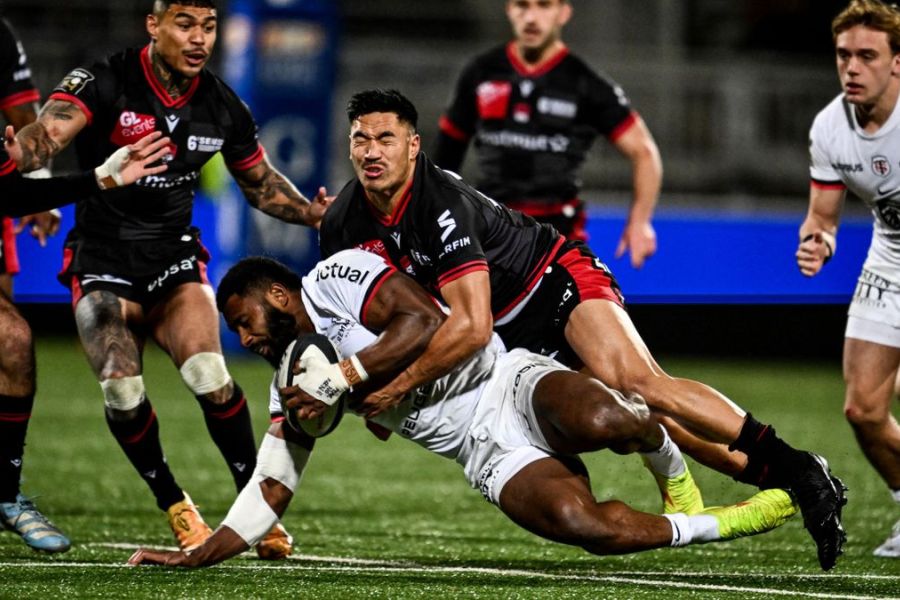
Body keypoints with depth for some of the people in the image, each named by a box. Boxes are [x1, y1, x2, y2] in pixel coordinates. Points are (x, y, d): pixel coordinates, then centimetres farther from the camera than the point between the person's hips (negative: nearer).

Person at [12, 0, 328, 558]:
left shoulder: (223, 107, -1)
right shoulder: (106, 83, -14)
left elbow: (262, 184, 16)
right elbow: (46, 134, -31)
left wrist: (314, 214, -3)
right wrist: (20, 159, -55)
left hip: (174, 257, 2)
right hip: (103, 261, -2)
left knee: (208, 373, -22)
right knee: (121, 388, -20)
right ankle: (176, 507, 4)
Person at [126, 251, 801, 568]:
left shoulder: (336, 277, -2)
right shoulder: (294, 383, 19)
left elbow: (427, 322, -17)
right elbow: (271, 490, 19)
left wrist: (342, 377, -16)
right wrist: (200, 554, 10)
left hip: (511, 385, -4)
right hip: (490, 456, 4)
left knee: (600, 424, -38)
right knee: (586, 527, -28)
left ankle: (675, 476, -2)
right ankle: (724, 524, -8)